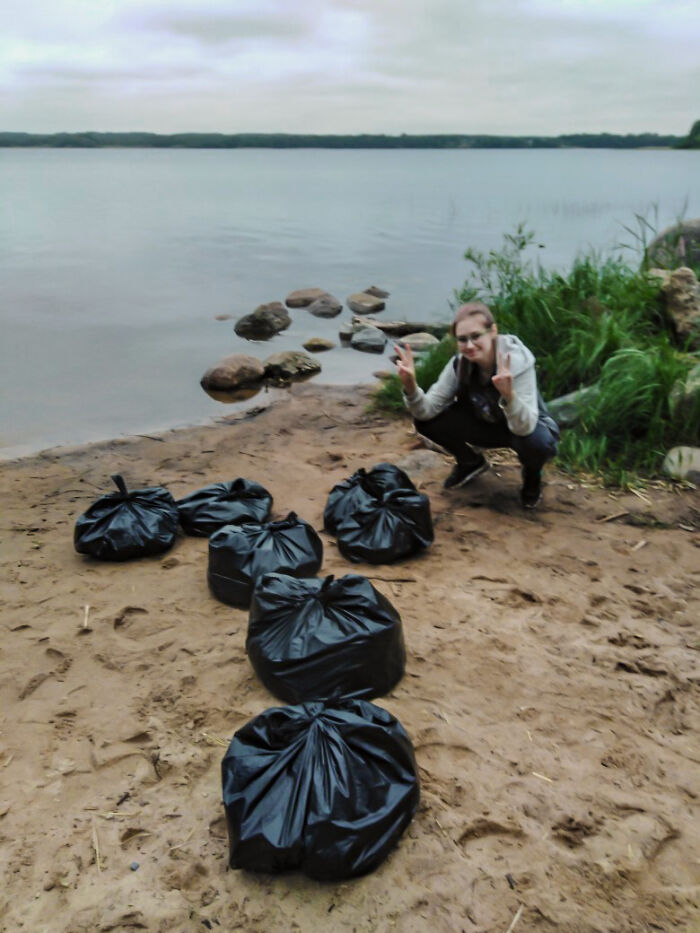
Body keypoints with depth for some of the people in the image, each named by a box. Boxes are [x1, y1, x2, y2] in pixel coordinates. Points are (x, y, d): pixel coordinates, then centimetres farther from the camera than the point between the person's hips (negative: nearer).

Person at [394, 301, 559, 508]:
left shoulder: (518, 362, -32)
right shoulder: (460, 363, -19)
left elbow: (524, 427, -40)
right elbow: (427, 410, -19)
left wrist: (509, 395, -59)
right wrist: (411, 387, -39)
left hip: (530, 427, -4)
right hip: (488, 426, 4)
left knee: (535, 443, -40)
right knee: (425, 421, -16)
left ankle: (532, 475, 0)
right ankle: (471, 462, 13)